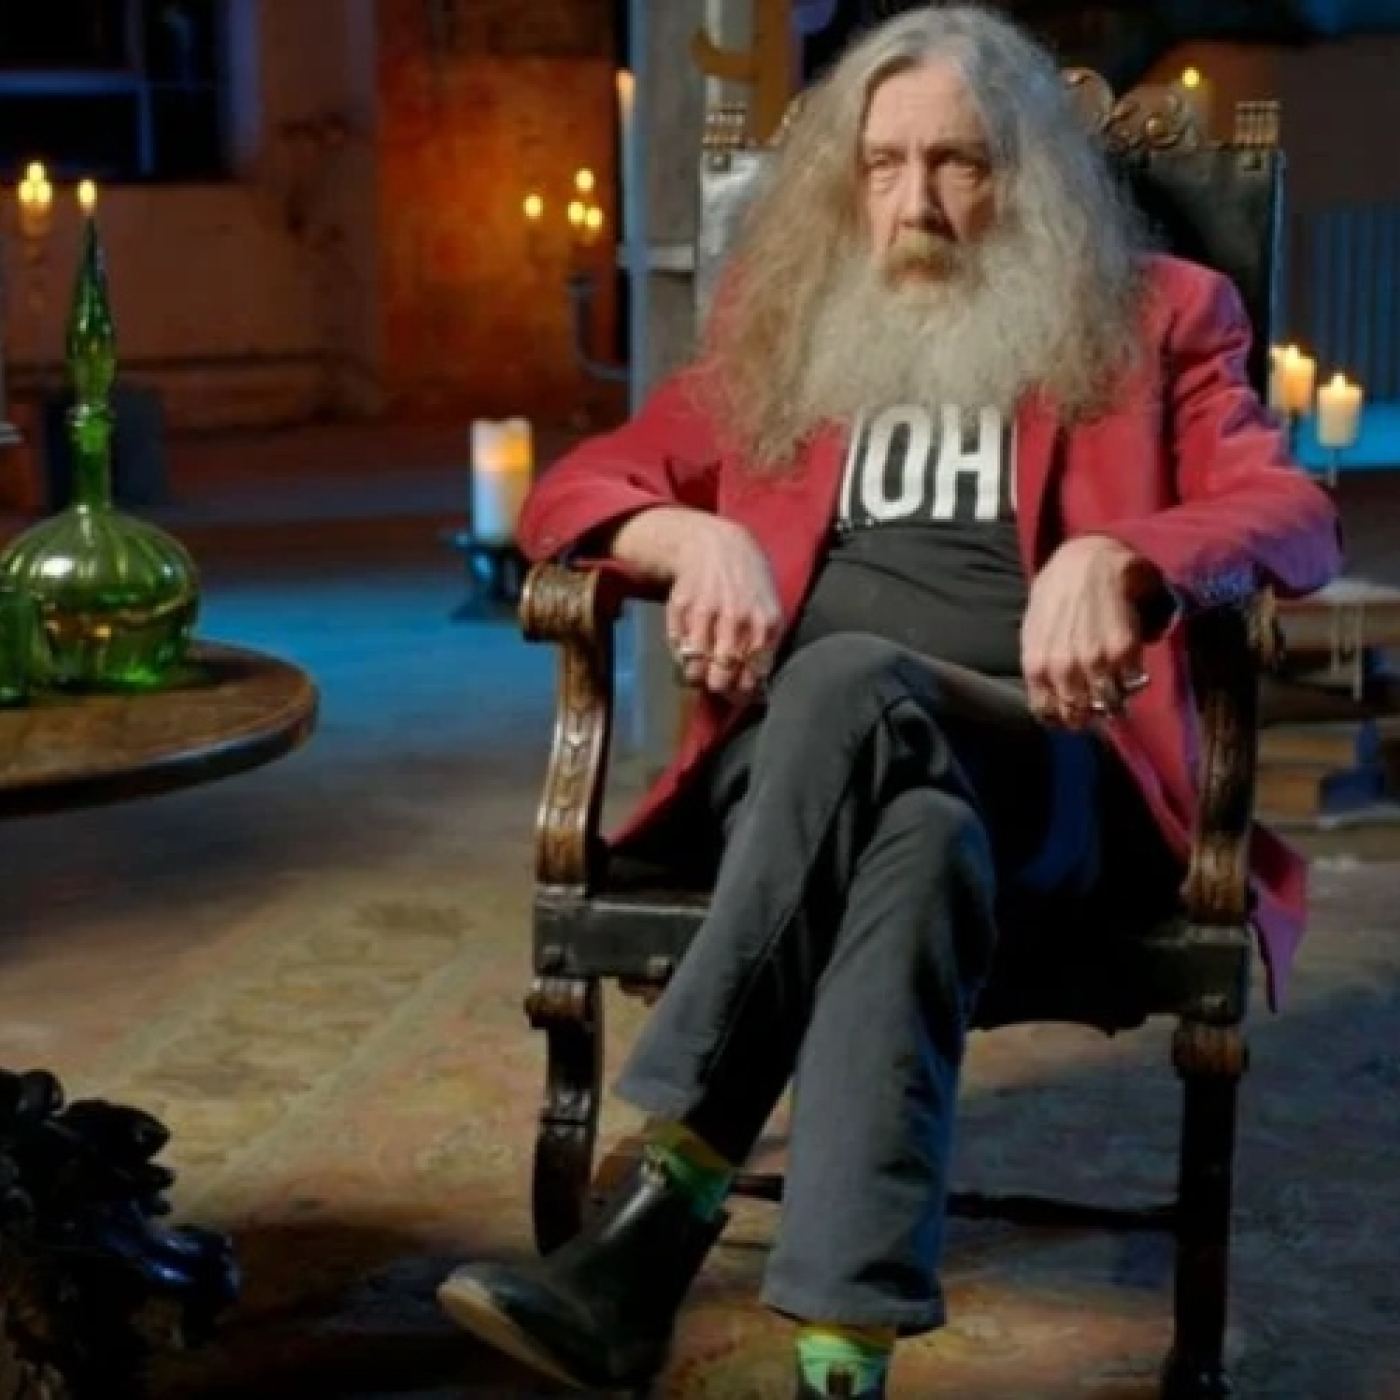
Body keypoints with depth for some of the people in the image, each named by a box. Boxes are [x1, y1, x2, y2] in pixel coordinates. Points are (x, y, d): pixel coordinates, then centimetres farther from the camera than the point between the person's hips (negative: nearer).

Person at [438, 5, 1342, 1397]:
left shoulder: (1154, 319, 16)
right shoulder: (783, 321, 22)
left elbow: (1293, 516, 1)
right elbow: (571, 490, 18)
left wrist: (1118, 554, -22)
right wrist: (699, 537, -7)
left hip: (1041, 768, -1)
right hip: (799, 755, 2)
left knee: (850, 686, -37)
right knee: (921, 839, -37)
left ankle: (658, 1222, -42)